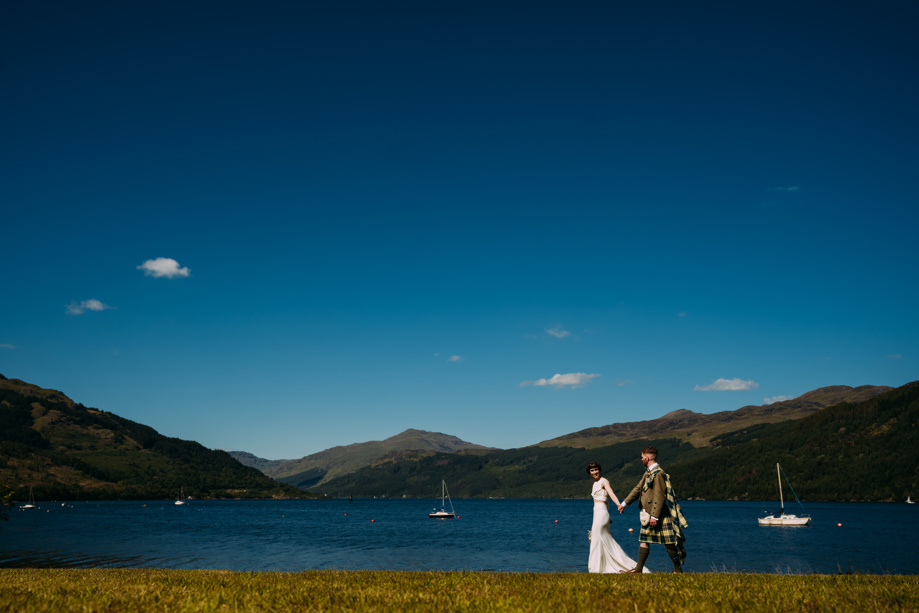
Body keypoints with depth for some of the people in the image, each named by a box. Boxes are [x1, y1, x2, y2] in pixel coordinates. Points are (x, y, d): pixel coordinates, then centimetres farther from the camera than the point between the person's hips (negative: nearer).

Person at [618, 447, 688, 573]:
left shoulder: (658, 474, -17)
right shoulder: (648, 473, 14)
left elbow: (660, 496, -22)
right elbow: (638, 489, 22)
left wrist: (654, 516, -24)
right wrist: (624, 503, 24)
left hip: (658, 515, -10)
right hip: (648, 513, 10)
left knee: (668, 542, -1)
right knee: (644, 540, 10)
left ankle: (678, 570, 9)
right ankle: (638, 569, 14)